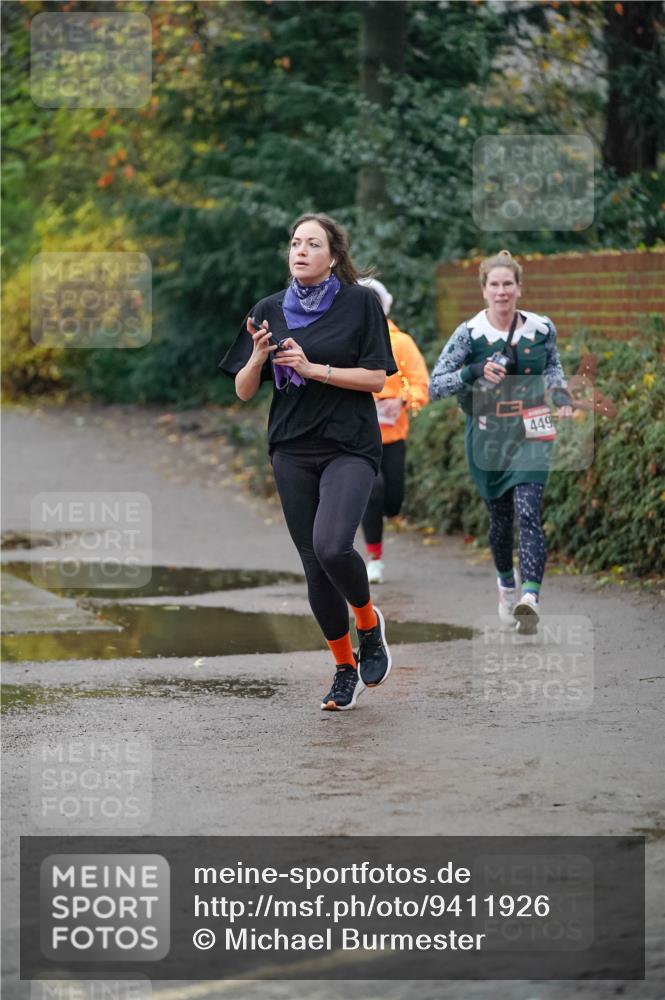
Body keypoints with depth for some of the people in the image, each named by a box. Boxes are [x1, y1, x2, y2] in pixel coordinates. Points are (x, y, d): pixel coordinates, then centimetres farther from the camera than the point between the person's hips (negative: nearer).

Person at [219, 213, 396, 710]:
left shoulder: (360, 303, -2)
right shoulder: (270, 310, 8)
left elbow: (377, 378, -7)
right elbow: (244, 391, 8)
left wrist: (314, 368, -16)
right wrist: (259, 357, -12)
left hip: (350, 448, -4)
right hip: (293, 450, 4)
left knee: (331, 546, -24)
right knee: (314, 563, 3)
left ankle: (369, 622, 5)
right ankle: (345, 668, 18)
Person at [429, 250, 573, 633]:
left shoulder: (542, 328, -2)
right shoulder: (469, 334, -7)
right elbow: (434, 385, -9)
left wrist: (561, 391, 0)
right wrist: (475, 371, -24)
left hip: (531, 435, 0)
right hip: (488, 438, 1)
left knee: (528, 514, -17)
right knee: (501, 517, 13)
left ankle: (531, 597, -29)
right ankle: (507, 584, 40)